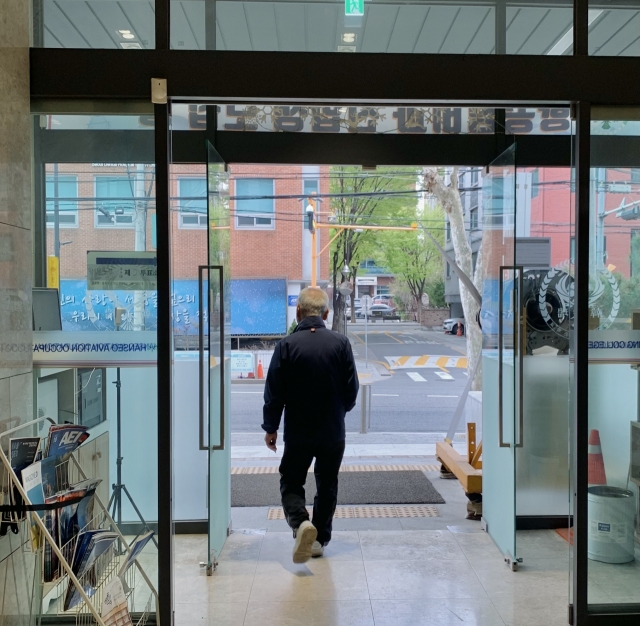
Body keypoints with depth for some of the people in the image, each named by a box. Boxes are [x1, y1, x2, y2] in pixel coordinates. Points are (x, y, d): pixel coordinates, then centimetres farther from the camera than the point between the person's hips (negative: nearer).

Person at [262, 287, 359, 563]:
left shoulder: (287, 345, -12)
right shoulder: (340, 343, -6)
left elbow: (274, 393, -8)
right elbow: (352, 389, -1)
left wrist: (270, 427, 5)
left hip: (298, 431, -2)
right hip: (333, 431, 2)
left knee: (291, 482, 12)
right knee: (327, 485, 17)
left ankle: (301, 523, -13)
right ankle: (320, 539, 23)